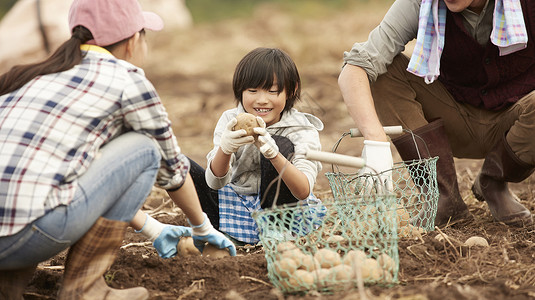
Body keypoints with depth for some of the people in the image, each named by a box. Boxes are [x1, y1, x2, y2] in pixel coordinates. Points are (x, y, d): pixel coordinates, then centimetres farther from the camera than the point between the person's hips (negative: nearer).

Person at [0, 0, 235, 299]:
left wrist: (152, 228, 44)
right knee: (143, 148, 11)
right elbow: (172, 166, 20)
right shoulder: (127, 78, 7)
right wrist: (202, 228, 38)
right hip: (27, 234, -7)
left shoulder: (35, 75, 27)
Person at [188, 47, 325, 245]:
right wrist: (224, 149, -40)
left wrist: (275, 155, -46)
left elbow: (303, 191, -28)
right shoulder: (230, 121, -5)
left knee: (281, 145, -26)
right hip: (238, 210, 3)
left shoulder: (303, 131, -12)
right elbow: (215, 182, -18)